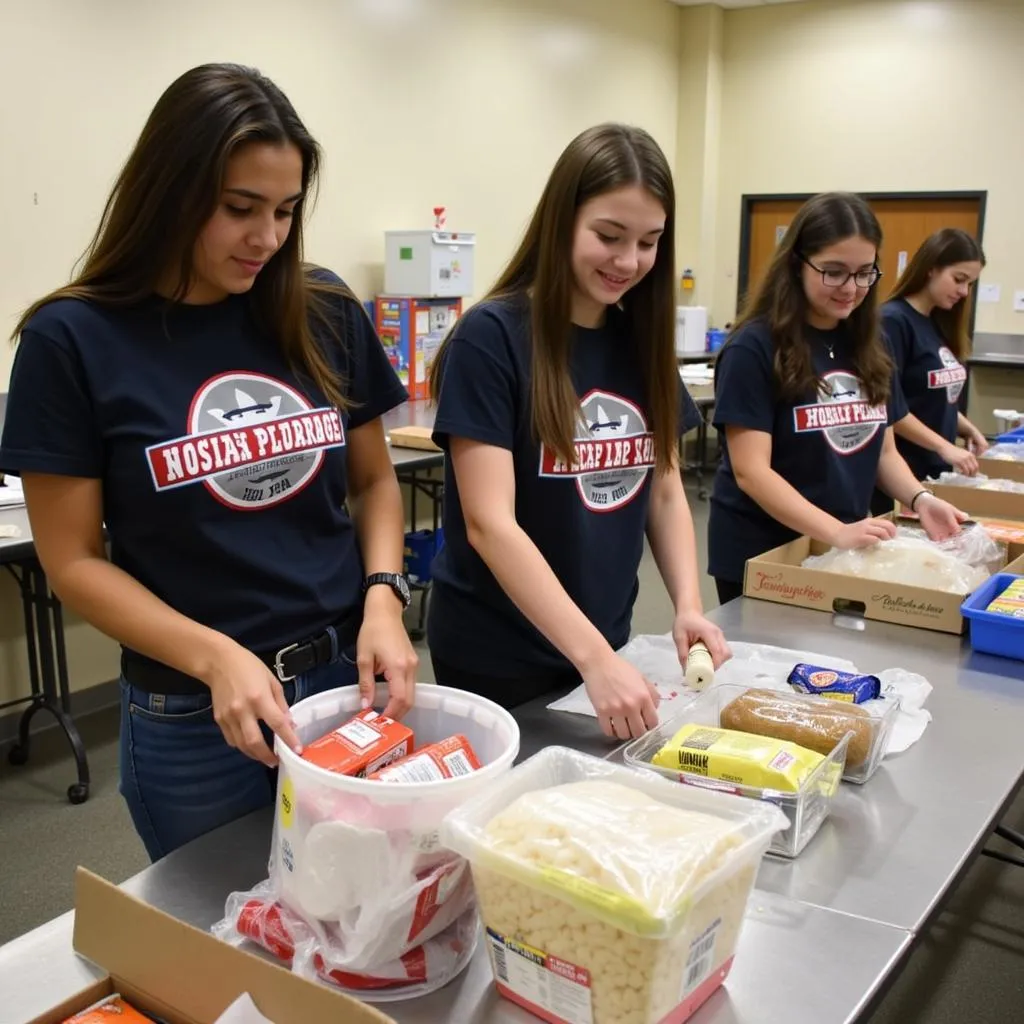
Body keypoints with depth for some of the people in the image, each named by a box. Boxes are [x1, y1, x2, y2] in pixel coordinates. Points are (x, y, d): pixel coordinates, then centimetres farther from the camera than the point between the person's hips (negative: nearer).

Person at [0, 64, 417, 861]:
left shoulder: (324, 312, -2)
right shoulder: (74, 340, -10)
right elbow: (74, 561, -8)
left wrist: (383, 595, -11)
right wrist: (214, 657, -22)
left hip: (351, 679, 3)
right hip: (191, 719, -2)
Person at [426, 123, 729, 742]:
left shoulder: (643, 340, 2)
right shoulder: (491, 337, -16)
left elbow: (665, 489, 7)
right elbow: (489, 524, -22)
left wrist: (688, 605, -9)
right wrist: (593, 658, -28)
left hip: (606, 643, 6)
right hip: (496, 658, -5)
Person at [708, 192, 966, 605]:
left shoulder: (869, 346, 5)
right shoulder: (754, 348, -15)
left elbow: (883, 449, 11)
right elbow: (751, 472, -20)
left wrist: (920, 499, -8)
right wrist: (836, 531, -30)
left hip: (848, 552, 6)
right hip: (760, 555, -6)